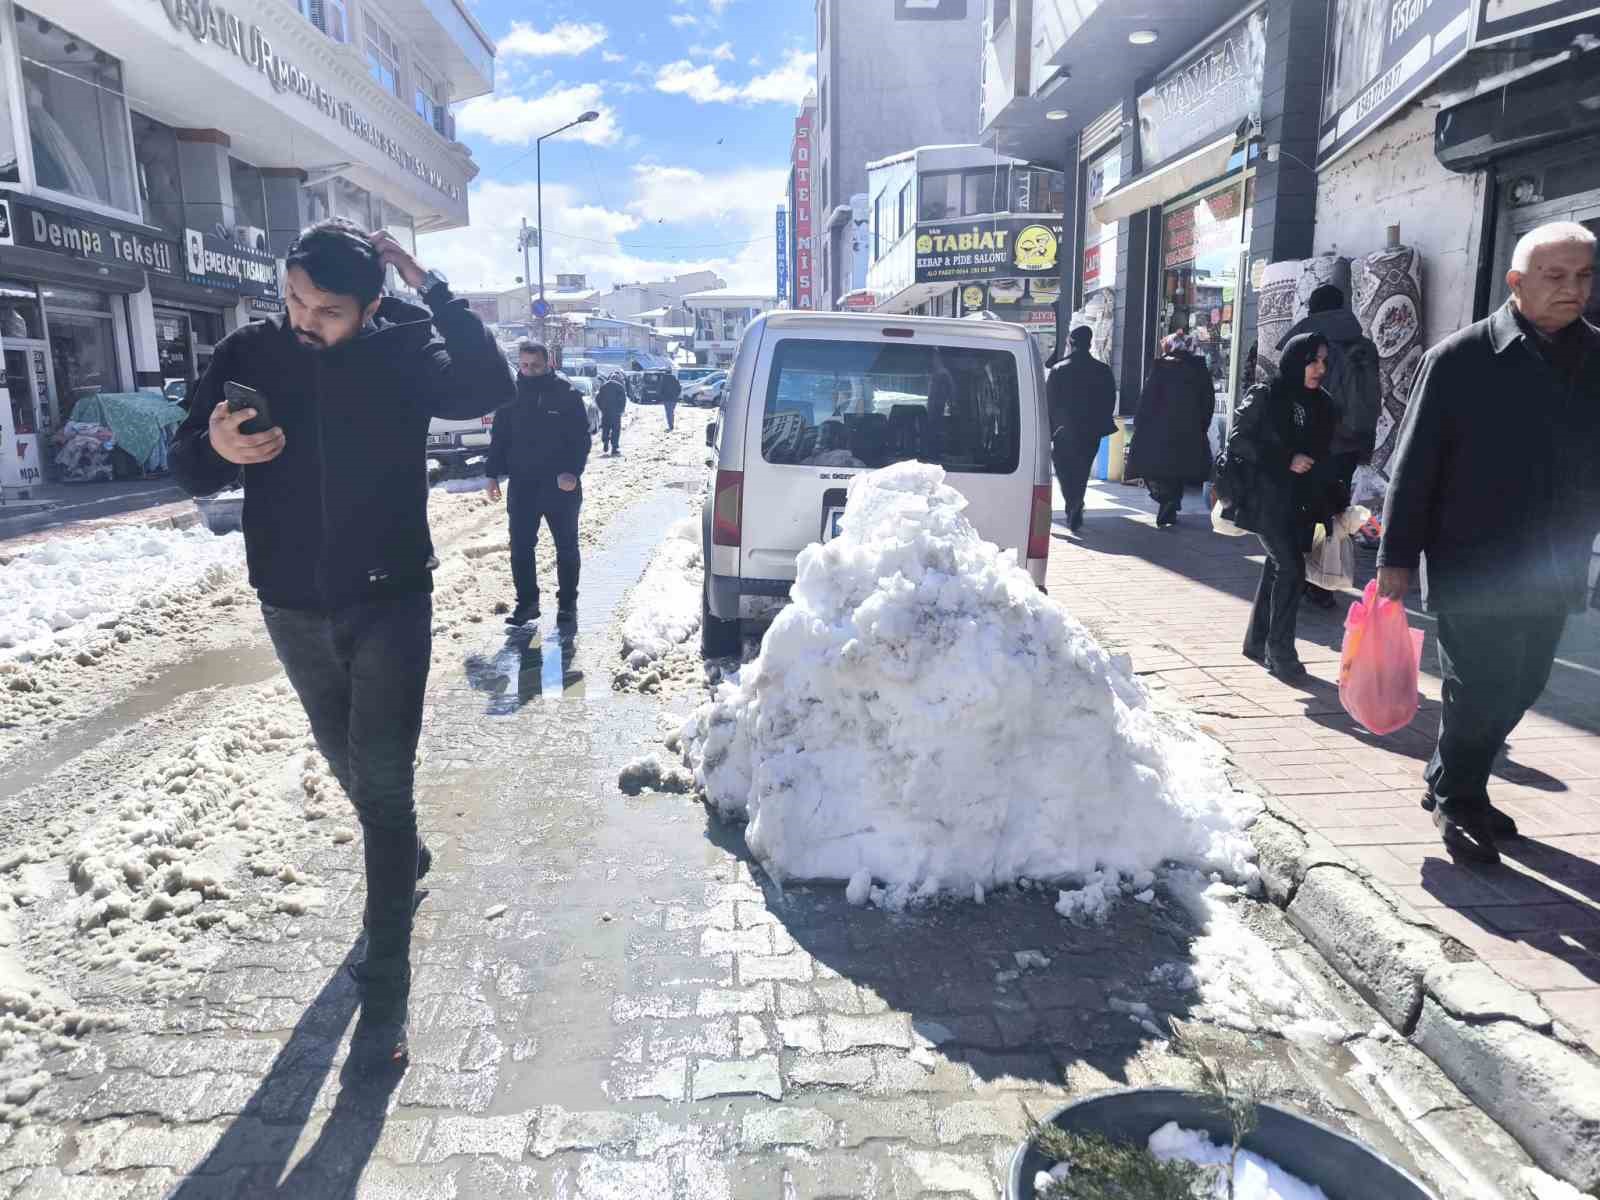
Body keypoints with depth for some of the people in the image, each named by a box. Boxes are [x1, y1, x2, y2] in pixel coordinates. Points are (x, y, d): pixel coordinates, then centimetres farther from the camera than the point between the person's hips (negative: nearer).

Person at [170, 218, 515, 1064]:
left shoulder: (403, 349, -9)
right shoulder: (249, 353, -3)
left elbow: (487, 390, -27)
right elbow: (188, 469, 0)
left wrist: (430, 288, -29)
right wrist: (217, 447, -23)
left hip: (390, 602, -4)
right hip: (292, 608, 4)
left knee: (383, 782, -6)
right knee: (350, 768, 21)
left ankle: (385, 983, 2)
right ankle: (406, 857, 50)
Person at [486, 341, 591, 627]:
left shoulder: (567, 394, -6)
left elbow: (582, 438, -8)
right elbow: (499, 438, 9)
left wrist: (572, 471, -20)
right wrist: (492, 474, 3)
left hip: (560, 485, -3)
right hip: (522, 485, 3)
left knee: (566, 547, 8)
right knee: (520, 547, 4)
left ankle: (567, 602, 20)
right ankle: (526, 602, 15)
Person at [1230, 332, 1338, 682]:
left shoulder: (1323, 405, 10)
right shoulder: (1264, 397, -5)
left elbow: (1325, 456, 15)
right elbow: (1238, 440, -9)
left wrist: (1328, 503, 8)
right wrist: (1285, 461, -16)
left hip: (1302, 503, 6)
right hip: (1268, 499, -6)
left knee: (1278, 568, 11)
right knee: (1291, 568, -13)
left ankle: (1257, 642, 23)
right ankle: (1280, 650, -5)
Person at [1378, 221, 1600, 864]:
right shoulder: (1459, 359, -8)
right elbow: (1414, 464, -7)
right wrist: (1397, 557, -8)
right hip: (1474, 569, -5)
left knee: (1520, 688, 13)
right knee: (1480, 689, 1)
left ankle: (1455, 787, 32)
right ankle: (1455, 799, 22)